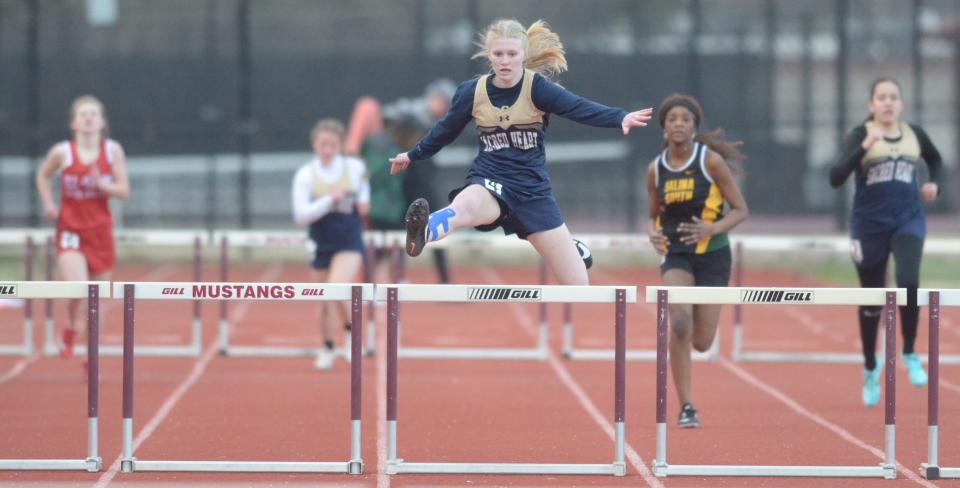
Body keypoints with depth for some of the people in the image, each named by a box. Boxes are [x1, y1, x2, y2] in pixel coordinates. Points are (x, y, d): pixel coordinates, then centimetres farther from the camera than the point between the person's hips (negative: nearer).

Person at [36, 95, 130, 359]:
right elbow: (43, 176, 14)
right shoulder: (62, 152, -6)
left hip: (100, 231, 2)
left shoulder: (113, 150, -3)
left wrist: (102, 184, -20)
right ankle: (70, 331, 8)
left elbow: (124, 191, -2)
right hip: (70, 230, -2)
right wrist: (48, 204, 0)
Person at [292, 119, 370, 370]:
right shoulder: (305, 175, -9)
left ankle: (349, 331, 3)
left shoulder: (355, 167, -3)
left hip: (349, 242, -1)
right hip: (321, 244, 1)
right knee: (324, 303, 10)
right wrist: (329, 200, -26)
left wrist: (363, 199, 2)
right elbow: (301, 216, -17)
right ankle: (327, 348, 33)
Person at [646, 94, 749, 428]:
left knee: (701, 343, -1)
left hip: (711, 255, -1)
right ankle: (685, 407, -16)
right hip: (676, 255, 1)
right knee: (680, 322, -24)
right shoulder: (655, 169, 2)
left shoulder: (711, 161, -7)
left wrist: (712, 229, -23)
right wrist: (653, 233, -8)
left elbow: (740, 210, -5)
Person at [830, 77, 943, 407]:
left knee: (908, 283, -25)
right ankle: (870, 370, 31)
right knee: (872, 301, 10)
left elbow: (935, 159, 28)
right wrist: (863, 148, -32)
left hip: (908, 220, 1)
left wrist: (934, 183, 7)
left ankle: (909, 354, -4)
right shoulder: (860, 136, -6)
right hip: (869, 224, -1)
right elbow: (836, 178, -20)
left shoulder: (914, 135, 5)